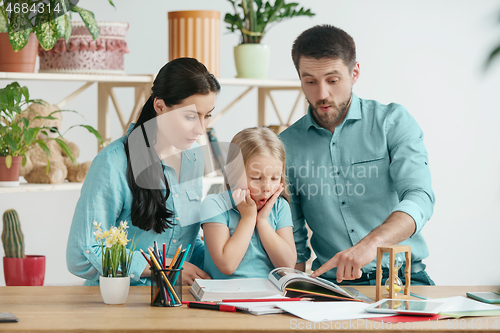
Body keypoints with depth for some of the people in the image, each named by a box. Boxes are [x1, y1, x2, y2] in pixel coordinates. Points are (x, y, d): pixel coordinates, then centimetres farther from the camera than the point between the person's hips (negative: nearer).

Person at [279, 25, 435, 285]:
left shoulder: (393, 121, 1)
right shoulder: (286, 146, 8)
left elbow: (419, 198, -15)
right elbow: (292, 241, 12)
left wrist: (371, 243, -33)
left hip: (401, 275, -2)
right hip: (331, 283, 2)